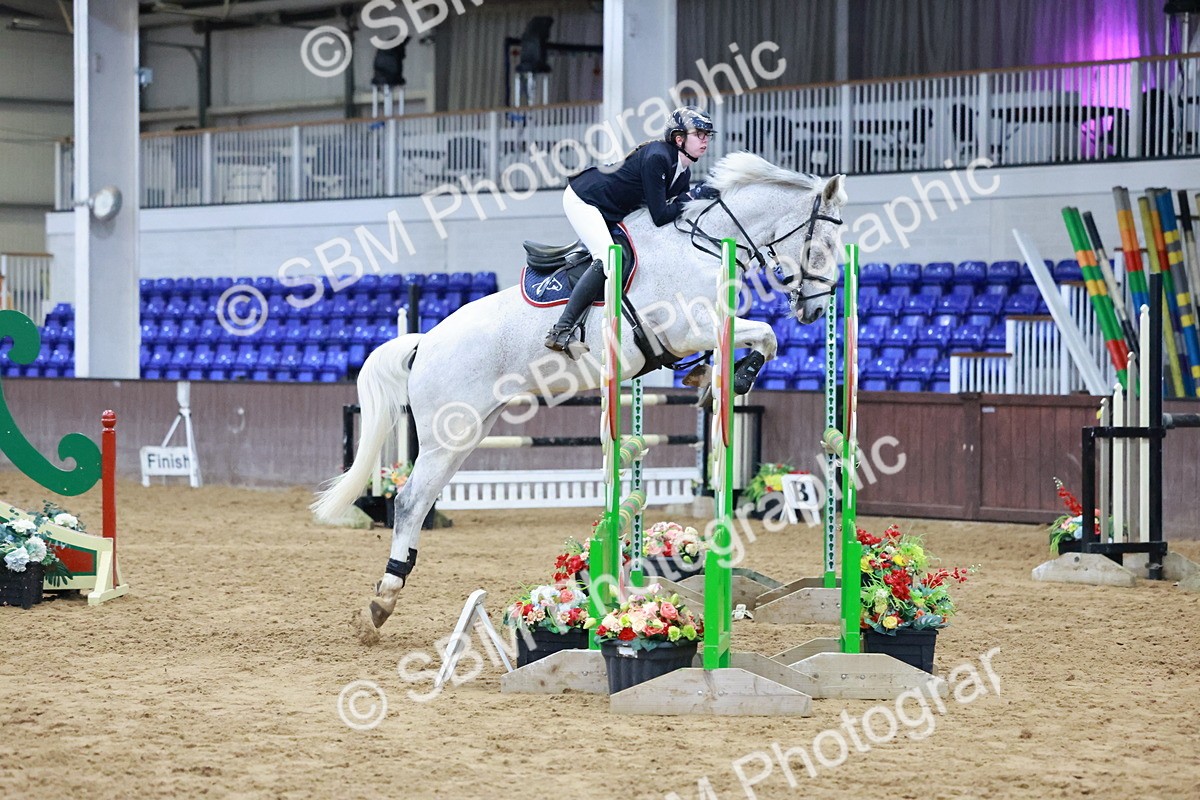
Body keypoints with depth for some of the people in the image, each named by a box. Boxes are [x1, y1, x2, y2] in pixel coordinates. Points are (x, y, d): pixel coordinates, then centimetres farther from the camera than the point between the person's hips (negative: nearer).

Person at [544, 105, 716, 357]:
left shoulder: (683, 175, 2)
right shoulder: (656, 157, -27)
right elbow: (660, 216, -28)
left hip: (613, 214, 10)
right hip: (582, 199, -10)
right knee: (607, 259, -26)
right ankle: (560, 332, -29)